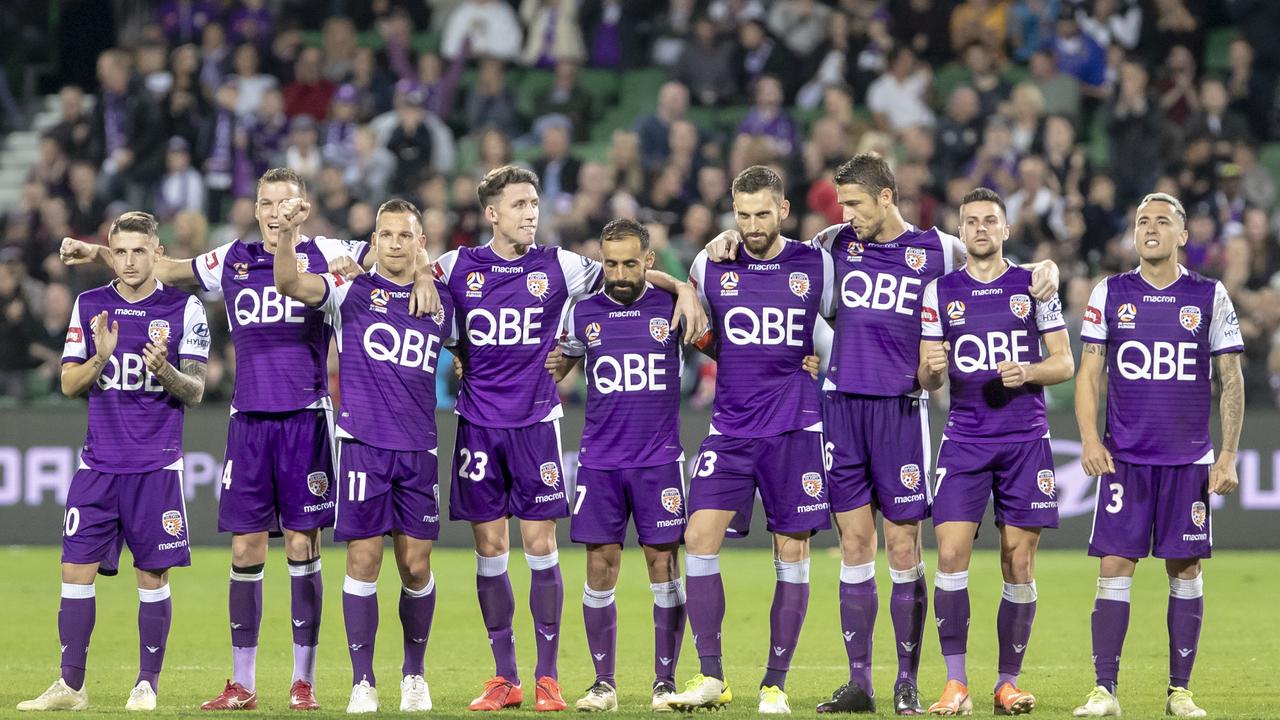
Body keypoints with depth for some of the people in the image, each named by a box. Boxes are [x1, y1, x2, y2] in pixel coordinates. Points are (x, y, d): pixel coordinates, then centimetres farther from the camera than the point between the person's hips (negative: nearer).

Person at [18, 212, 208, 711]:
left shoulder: (184, 309, 0)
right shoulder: (90, 306, 8)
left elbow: (195, 391, -1)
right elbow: (70, 384, 7)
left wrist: (165, 371, -22)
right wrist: (101, 358, -13)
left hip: (157, 464, -2)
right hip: (99, 463, 2)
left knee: (152, 576, -1)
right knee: (77, 570, -3)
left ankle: (147, 684, 9)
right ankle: (70, 686, 3)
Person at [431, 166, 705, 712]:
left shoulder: (557, 266, 3)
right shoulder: (459, 267, 3)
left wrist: (682, 287, -4)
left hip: (535, 421, -1)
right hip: (478, 421, 1)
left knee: (541, 545, -4)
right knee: (489, 548, 2)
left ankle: (547, 678, 3)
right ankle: (504, 678, 10)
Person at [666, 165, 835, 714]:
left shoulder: (815, 265, 1)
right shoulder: (710, 267, 5)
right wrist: (735, 362, 11)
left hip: (794, 427, -1)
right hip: (730, 426, 1)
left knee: (792, 550, -1)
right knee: (700, 537, -10)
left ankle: (775, 684, 6)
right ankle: (711, 678, -4)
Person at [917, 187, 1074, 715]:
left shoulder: (1034, 285, 5)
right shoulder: (940, 291, 7)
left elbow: (1065, 364, 6)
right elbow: (927, 379, 8)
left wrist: (1028, 372, -14)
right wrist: (933, 369, -15)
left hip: (1026, 439, 0)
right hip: (964, 440, 0)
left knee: (1019, 566, 0)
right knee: (951, 555, -12)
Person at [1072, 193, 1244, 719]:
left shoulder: (1210, 297, 4)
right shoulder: (1109, 294, 6)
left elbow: (1230, 380, 5)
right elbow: (1088, 372, 7)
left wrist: (1228, 455, -1)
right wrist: (1089, 438, -7)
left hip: (1189, 458, 0)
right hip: (1124, 457, 0)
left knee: (1185, 570, 2)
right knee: (1114, 567, -5)